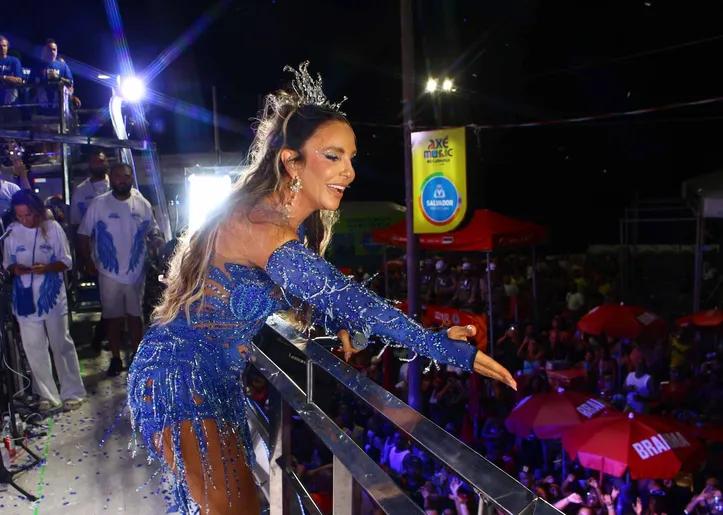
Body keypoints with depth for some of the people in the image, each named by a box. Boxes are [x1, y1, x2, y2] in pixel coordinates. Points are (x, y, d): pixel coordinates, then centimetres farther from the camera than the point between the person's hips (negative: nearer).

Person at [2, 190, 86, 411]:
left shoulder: (53, 227, -6)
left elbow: (66, 261, -3)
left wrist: (46, 267, -21)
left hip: (52, 297, -2)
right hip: (25, 299, 2)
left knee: (62, 345, 4)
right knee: (34, 348, 9)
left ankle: (72, 393, 14)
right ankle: (47, 394, 23)